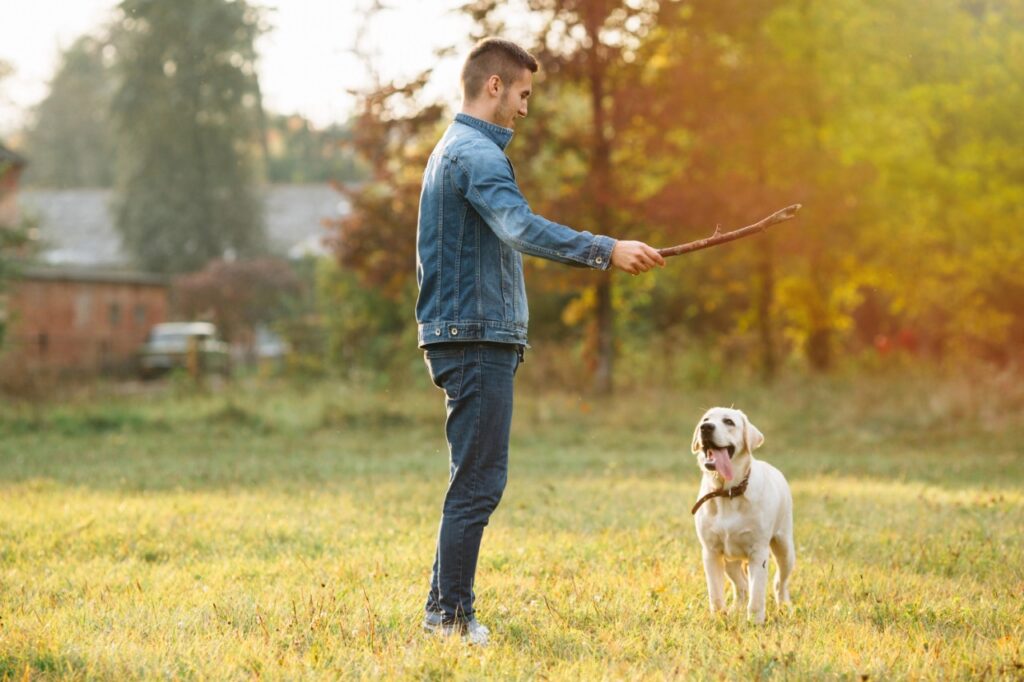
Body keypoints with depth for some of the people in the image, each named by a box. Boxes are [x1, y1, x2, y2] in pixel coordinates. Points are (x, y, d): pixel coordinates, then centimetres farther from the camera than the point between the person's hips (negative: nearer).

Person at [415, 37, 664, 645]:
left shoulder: (455, 150, 22)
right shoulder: (476, 154, -13)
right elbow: (522, 227, -30)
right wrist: (608, 251, -37)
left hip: (468, 336, 11)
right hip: (477, 338, -11)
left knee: (476, 481, 13)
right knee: (479, 481, -8)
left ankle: (445, 609, 16)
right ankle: (454, 615, -5)